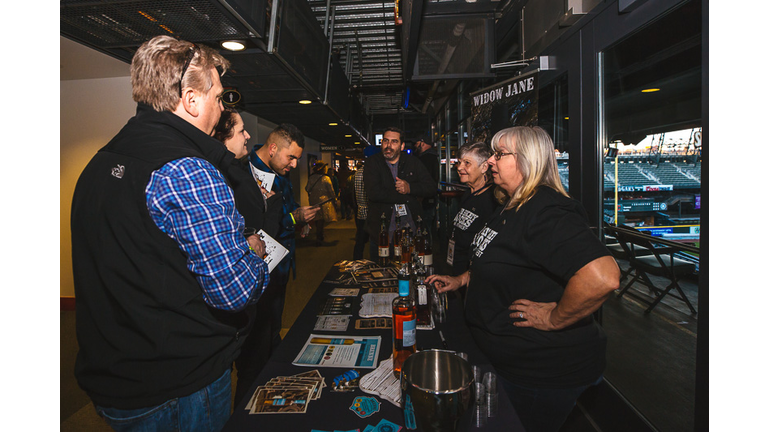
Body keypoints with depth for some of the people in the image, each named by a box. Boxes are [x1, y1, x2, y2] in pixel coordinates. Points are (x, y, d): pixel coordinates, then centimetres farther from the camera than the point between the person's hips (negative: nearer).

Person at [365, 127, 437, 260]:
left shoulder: (412, 162, 7)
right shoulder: (373, 163, -1)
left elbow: (432, 188, 2)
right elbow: (373, 193, -17)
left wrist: (410, 188, -15)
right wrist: (405, 196, -11)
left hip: (411, 231, 2)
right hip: (382, 234, -2)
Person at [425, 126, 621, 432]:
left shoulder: (545, 212, -28)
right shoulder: (511, 207, 6)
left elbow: (603, 277, -42)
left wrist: (553, 320, -29)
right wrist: (462, 279, 13)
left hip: (542, 372, -9)